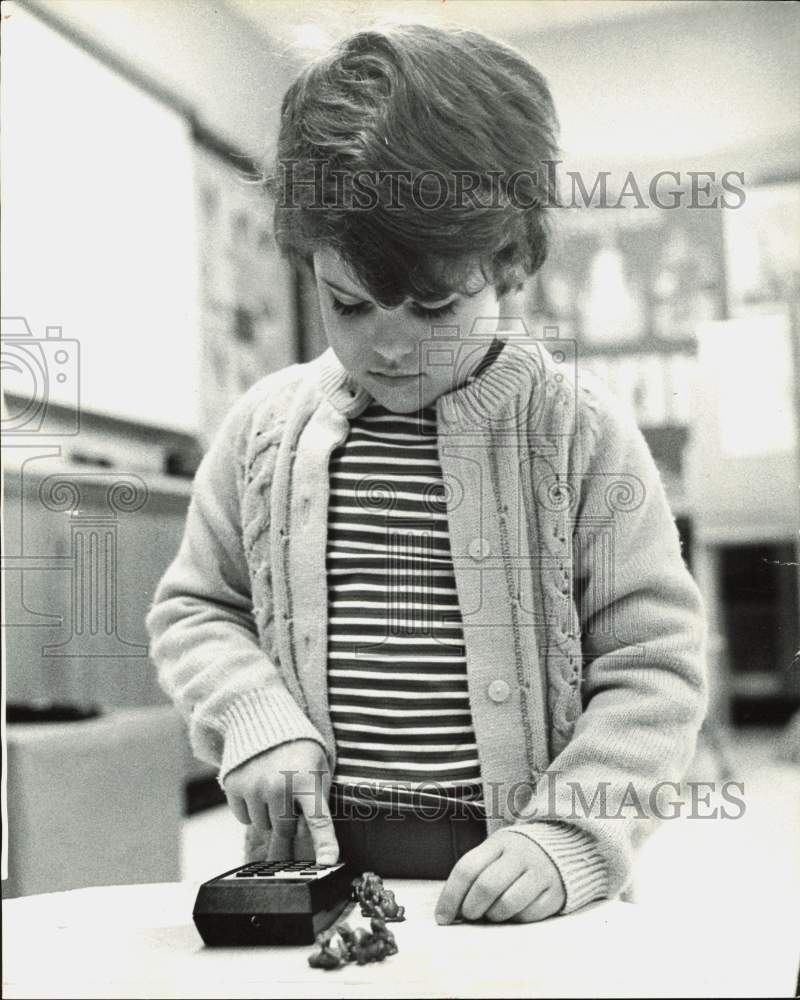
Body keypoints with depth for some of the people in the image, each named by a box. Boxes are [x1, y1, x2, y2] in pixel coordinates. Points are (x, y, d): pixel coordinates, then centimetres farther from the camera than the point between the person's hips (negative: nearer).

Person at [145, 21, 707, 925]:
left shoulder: (576, 427, -4)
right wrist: (253, 714, -4)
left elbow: (654, 664, -3)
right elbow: (192, 609, 15)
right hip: (320, 860, 1)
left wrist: (570, 837, -15)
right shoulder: (266, 426, 4)